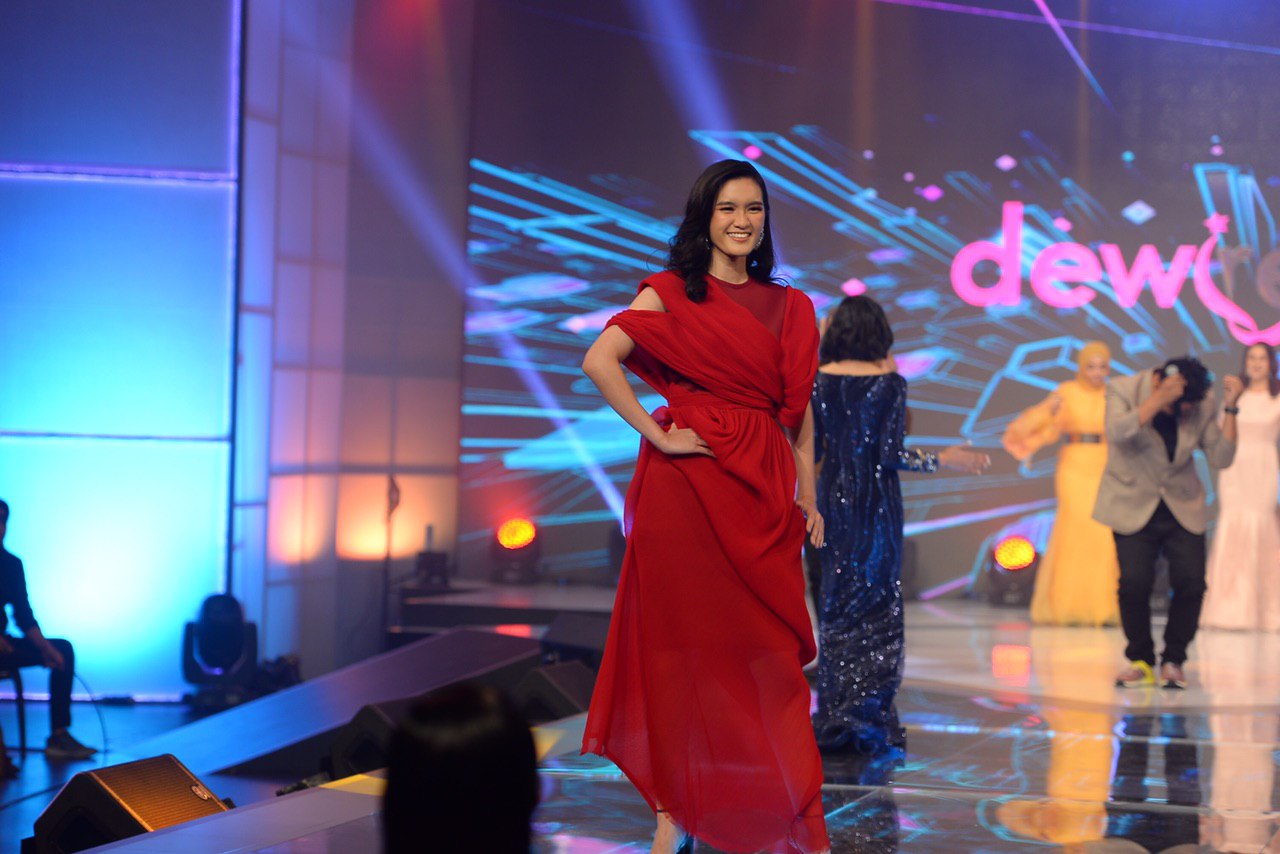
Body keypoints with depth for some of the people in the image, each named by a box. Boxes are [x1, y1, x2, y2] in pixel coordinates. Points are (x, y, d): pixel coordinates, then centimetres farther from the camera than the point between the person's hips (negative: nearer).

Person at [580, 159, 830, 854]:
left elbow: (799, 409, 16)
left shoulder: (787, 307, 16)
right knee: (687, 641, -1)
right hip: (687, 484, -4)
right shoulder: (671, 291, 1)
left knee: (766, 647, 3)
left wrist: (807, 497, 9)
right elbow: (599, 361, -12)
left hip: (763, 488, 4)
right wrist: (657, 434, -13)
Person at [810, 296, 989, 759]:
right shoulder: (889, 381, -8)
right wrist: (943, 459, -1)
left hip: (833, 497, 3)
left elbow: (810, 449, 1)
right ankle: (870, 718, 1)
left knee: (837, 603, 10)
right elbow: (890, 454, -13)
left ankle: (835, 720, 12)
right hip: (877, 500, -3)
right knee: (878, 603, 4)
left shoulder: (819, 380, -1)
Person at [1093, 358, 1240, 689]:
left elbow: (1221, 458, -11)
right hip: (1134, 508, -2)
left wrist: (1230, 408, -17)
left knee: (1191, 582, -10)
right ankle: (1140, 660, 6)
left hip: (1183, 509, 2)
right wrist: (1159, 399, -33)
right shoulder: (1122, 391, -9)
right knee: (1134, 583, -16)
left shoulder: (1200, 411, -3)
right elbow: (1118, 432, -29)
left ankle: (1173, 661, 9)